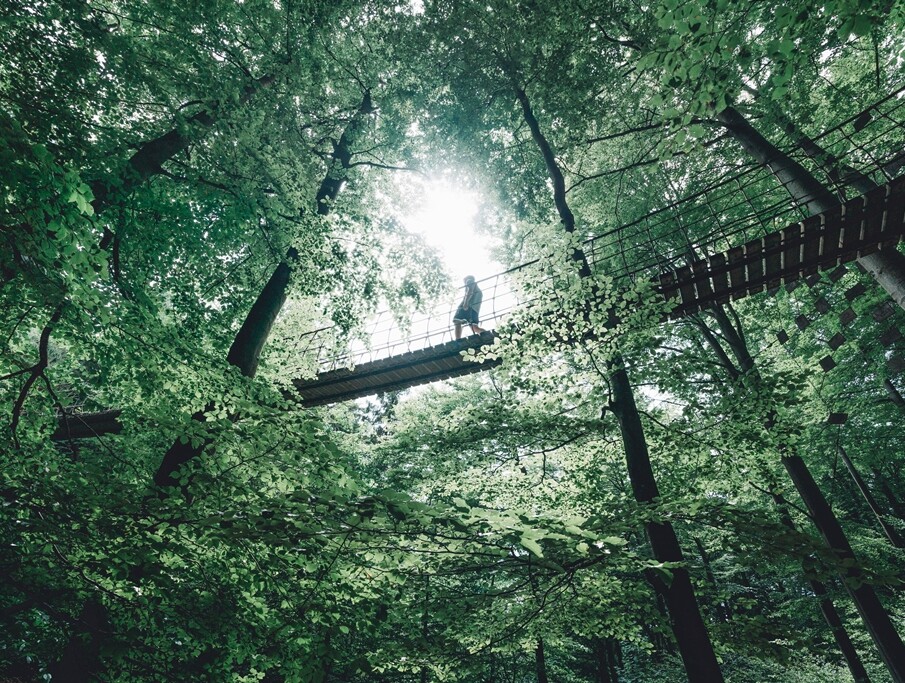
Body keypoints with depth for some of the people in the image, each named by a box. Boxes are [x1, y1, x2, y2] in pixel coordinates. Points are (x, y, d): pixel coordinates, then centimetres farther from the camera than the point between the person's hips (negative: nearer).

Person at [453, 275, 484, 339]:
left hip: (469, 305, -8)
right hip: (475, 309, 8)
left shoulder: (470, 281, 15)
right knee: (474, 327, 1)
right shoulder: (478, 290, 39)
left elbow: (470, 291, -5)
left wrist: (466, 301, -20)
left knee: (457, 322, -17)